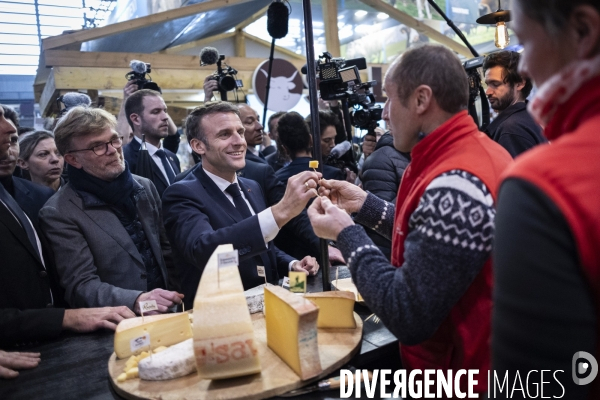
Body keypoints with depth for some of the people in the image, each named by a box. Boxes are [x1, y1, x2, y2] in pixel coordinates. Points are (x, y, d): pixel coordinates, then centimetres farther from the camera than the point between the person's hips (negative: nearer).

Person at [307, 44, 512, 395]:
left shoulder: (454, 185, -30)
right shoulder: (473, 149, 1)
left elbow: (407, 317, -28)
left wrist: (347, 234, -18)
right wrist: (366, 204, 6)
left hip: (459, 375, -8)